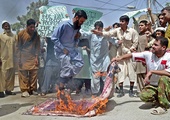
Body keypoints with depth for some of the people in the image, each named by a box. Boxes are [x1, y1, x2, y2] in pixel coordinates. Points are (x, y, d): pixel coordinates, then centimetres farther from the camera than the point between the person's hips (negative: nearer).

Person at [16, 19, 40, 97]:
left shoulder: (36, 34, 0)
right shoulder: (21, 34, -6)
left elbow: (38, 46, 4)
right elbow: (18, 47, -2)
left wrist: (37, 57, -2)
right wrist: (19, 58, -6)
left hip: (33, 58, 2)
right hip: (23, 58, -2)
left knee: (34, 74, 2)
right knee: (23, 74, -2)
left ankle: (33, 89, 13)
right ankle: (24, 90, 6)